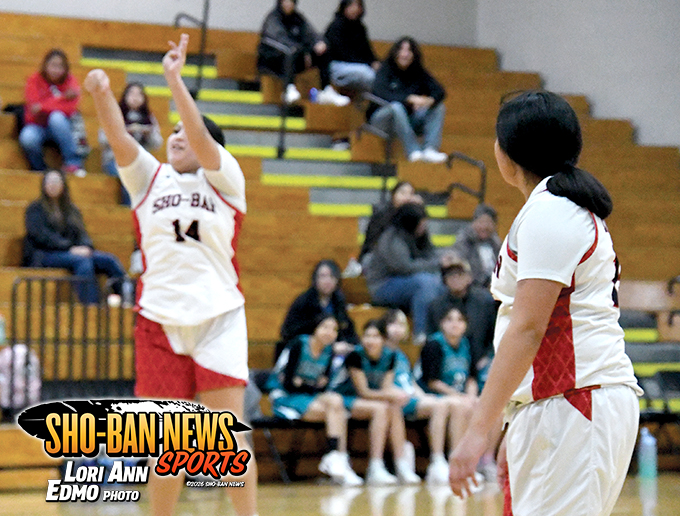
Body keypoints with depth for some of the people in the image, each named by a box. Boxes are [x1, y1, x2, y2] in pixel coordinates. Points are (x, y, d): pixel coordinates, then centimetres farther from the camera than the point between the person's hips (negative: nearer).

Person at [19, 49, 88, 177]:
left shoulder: (70, 81, -1)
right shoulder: (35, 80, -2)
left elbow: (69, 108, -14)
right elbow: (34, 106, -15)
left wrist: (43, 107, -21)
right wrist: (63, 98, -19)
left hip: (61, 128, 0)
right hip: (37, 125, 0)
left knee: (57, 117, -36)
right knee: (27, 138, -36)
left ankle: (73, 163, -32)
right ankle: (40, 170, -8)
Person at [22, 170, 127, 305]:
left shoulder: (72, 209, 24)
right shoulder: (35, 209, 7)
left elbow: (81, 232, 12)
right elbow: (42, 236, -7)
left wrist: (86, 247, -13)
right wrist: (70, 248, -19)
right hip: (45, 255, -5)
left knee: (109, 260, -19)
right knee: (82, 261, -35)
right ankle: (90, 305, -48)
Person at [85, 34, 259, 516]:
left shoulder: (224, 179, 4)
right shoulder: (149, 178, 11)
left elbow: (201, 138, -15)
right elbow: (120, 140, -6)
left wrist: (175, 79, -21)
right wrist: (102, 96, -24)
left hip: (218, 318, -3)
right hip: (159, 320, 3)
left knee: (229, 435, -7)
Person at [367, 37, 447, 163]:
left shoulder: (419, 73, 7)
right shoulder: (385, 70, -6)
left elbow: (439, 91, -6)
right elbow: (381, 94, -24)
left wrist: (430, 100, -31)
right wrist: (410, 99, -33)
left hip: (408, 121, 5)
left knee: (438, 107, -13)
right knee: (396, 107, -36)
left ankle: (430, 149, -32)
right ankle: (413, 151, -44)